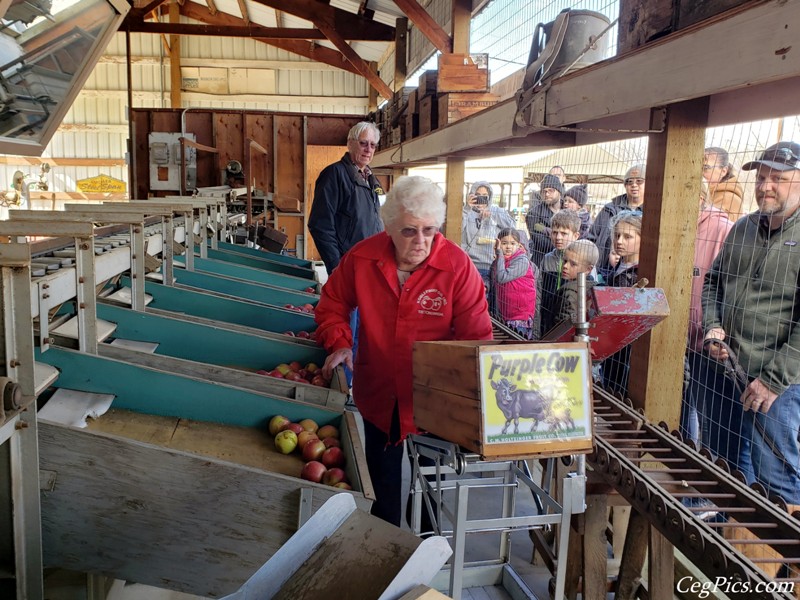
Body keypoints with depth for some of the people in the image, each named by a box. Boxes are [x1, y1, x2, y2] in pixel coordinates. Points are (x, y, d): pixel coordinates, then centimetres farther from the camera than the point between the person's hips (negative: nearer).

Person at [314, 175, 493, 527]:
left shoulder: (458, 265, -20)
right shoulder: (362, 258, -12)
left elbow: (476, 334, -16)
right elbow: (333, 303, 6)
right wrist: (339, 343, -10)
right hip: (378, 395, 3)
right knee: (383, 480, 22)